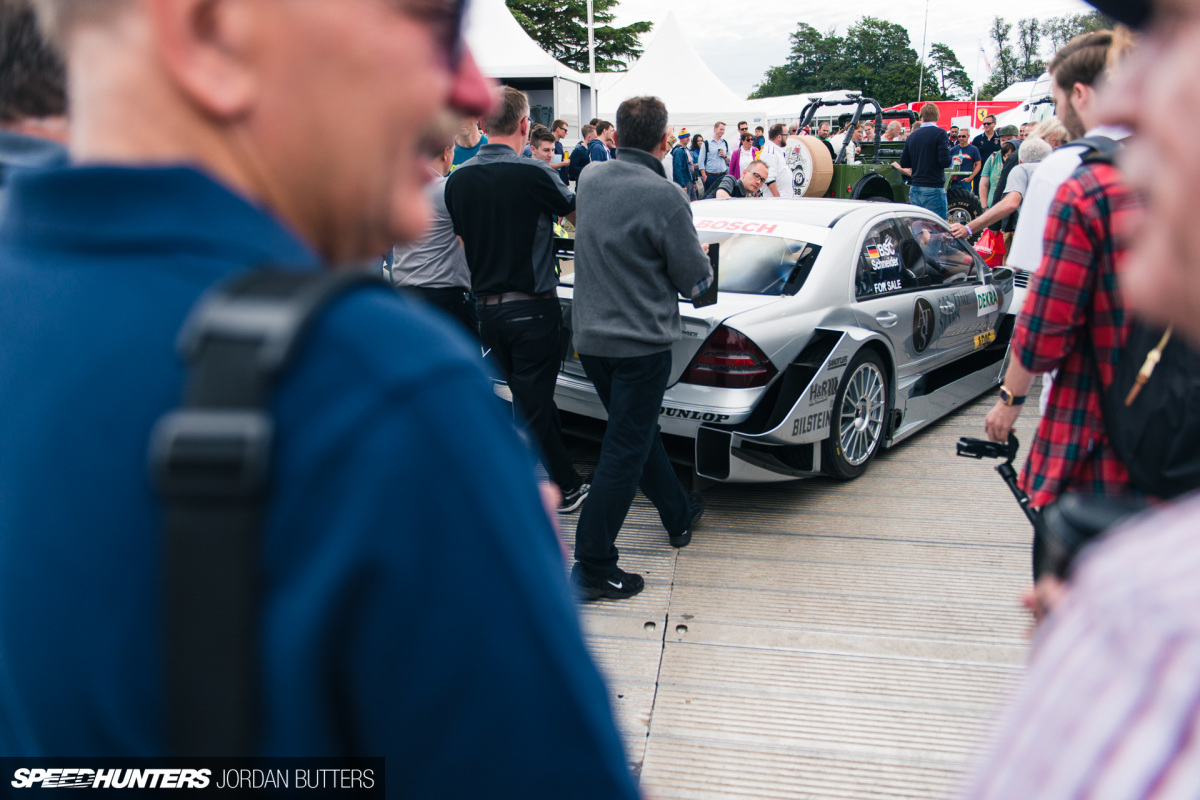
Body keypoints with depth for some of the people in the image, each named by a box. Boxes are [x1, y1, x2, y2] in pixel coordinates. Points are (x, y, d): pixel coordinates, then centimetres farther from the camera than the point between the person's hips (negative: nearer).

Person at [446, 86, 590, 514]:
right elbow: (576, 215, 1)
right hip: (532, 308, -6)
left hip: (488, 309, 6)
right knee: (533, 409, 3)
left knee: (534, 402, 16)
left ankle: (567, 487, 27)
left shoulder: (458, 179, 2)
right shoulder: (533, 174, -15)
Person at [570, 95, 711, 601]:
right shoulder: (663, 196, -19)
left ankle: (679, 515, 41)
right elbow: (696, 281, -11)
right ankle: (593, 569, 6)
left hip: (590, 336, 8)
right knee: (624, 452, 0)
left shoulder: (590, 180, 3)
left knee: (638, 431, 21)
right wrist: (698, 257, 10)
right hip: (640, 341, -8)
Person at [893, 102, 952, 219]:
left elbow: (903, 163, 13)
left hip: (915, 189, 6)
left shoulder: (912, 136, 8)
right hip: (934, 188, -6)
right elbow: (945, 161, -16)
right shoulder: (939, 133, -8)